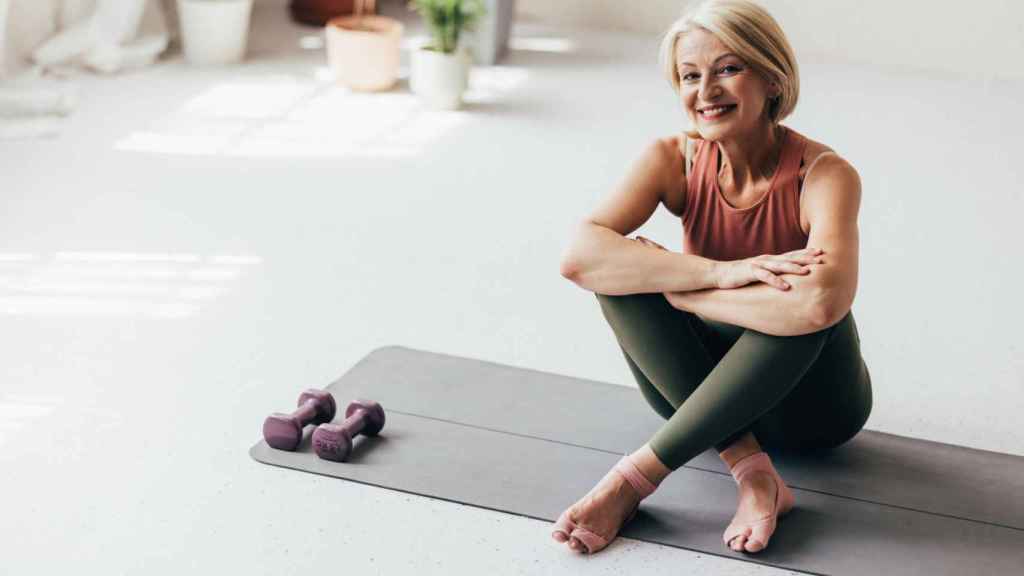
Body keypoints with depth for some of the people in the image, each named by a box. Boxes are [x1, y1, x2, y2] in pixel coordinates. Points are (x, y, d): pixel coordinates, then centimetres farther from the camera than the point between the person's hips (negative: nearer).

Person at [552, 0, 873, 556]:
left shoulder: (823, 174, -23)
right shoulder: (674, 159, -13)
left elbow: (821, 301, -43)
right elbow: (578, 255, -29)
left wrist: (676, 288, -31)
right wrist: (719, 272, -38)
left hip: (809, 400, -3)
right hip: (704, 390, 3)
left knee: (802, 309, -36)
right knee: (624, 264, -23)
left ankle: (640, 474, -32)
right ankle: (752, 472, -30)